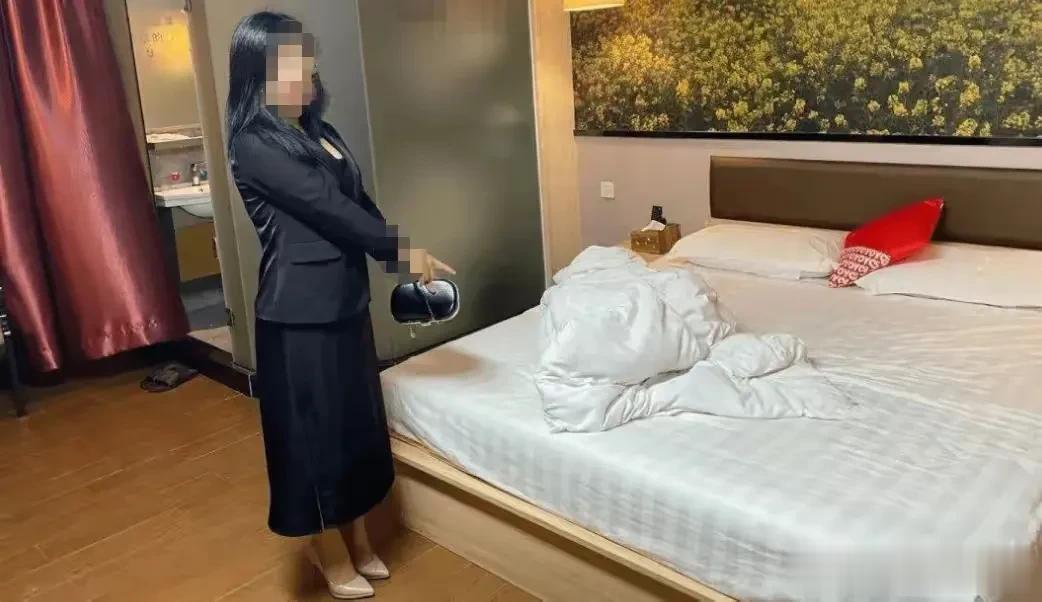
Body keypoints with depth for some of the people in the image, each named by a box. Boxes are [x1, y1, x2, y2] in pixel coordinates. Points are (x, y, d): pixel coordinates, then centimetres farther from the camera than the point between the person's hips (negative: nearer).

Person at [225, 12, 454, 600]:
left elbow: (359, 204, 12)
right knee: (313, 426, 6)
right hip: (298, 311, -8)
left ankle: (358, 537, 35)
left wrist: (402, 262, 3)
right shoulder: (254, 144, -14)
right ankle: (330, 550, 26)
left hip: (345, 299, 8)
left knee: (355, 418, 16)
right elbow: (326, 208, -19)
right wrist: (402, 249, -14)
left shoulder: (321, 132, 11)